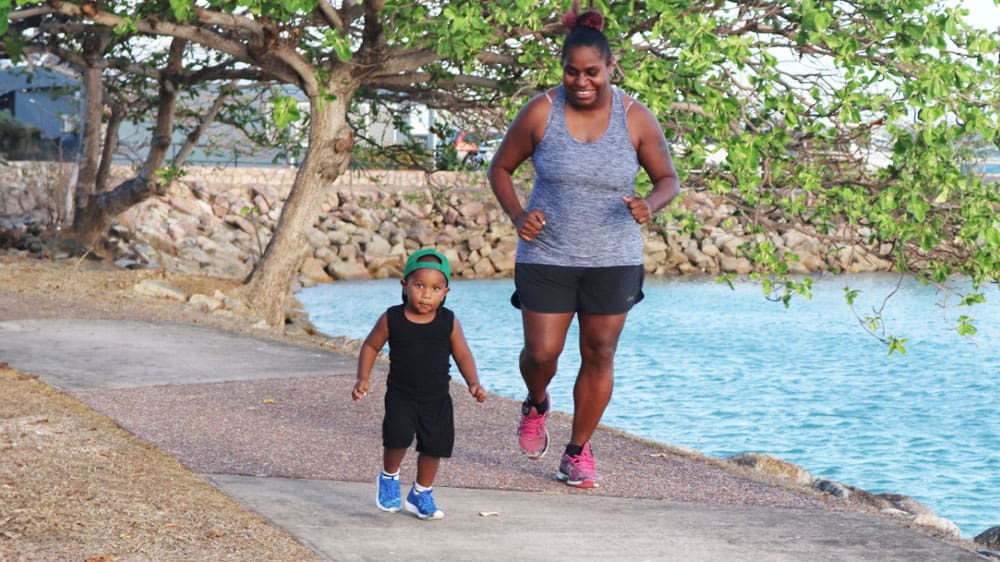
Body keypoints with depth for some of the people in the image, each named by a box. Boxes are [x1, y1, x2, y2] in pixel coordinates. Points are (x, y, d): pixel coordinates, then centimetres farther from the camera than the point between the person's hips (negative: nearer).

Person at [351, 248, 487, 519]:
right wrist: (363, 378, -5)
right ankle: (389, 477, 10)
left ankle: (421, 494, 31)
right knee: (397, 437, -21)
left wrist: (473, 382, -14)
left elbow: (463, 356, 2)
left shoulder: (449, 322, -5)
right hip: (401, 395, -2)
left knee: (434, 446, 7)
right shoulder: (392, 319, -7)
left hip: (437, 398, 2)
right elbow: (371, 346, 6)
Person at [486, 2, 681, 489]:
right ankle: (536, 405, 34)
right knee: (541, 352, -2)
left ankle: (578, 453, 19)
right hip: (546, 256, -1)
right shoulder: (540, 112, -9)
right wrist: (516, 214, -15)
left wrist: (650, 205, -19)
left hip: (613, 260, 1)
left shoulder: (636, 119, -7)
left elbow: (668, 179, 3)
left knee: (599, 356, 3)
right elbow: (500, 169, 3)